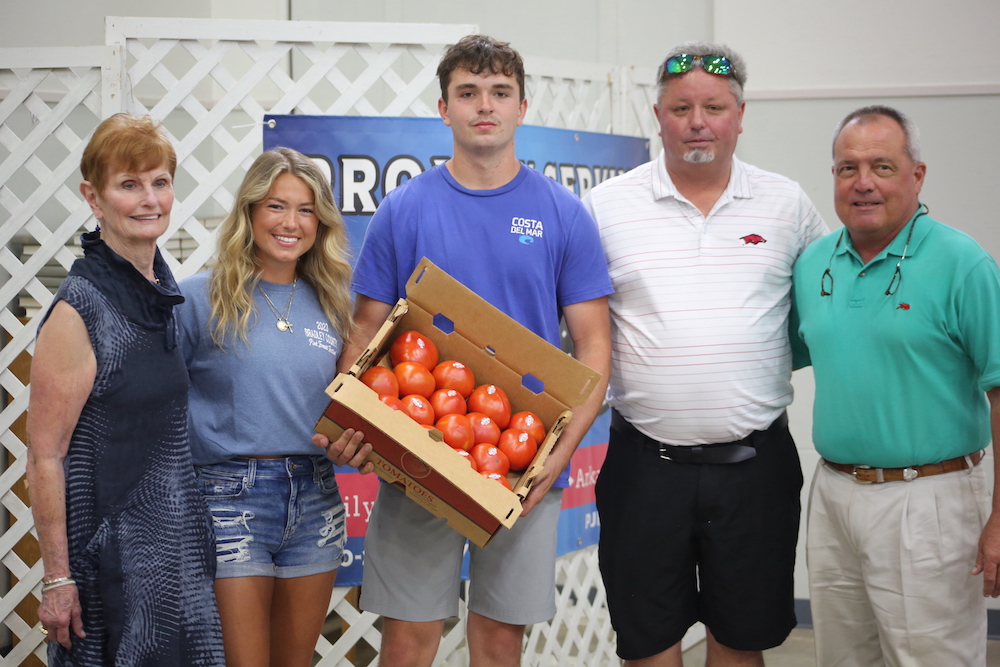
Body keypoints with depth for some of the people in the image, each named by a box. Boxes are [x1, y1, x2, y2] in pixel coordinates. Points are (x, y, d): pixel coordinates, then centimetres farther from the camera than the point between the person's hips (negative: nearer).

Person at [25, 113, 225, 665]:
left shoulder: (166, 292, 7)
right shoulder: (80, 309, -15)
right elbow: (44, 458, -15)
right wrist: (57, 580, -15)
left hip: (178, 540, 7)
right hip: (112, 551, -7)